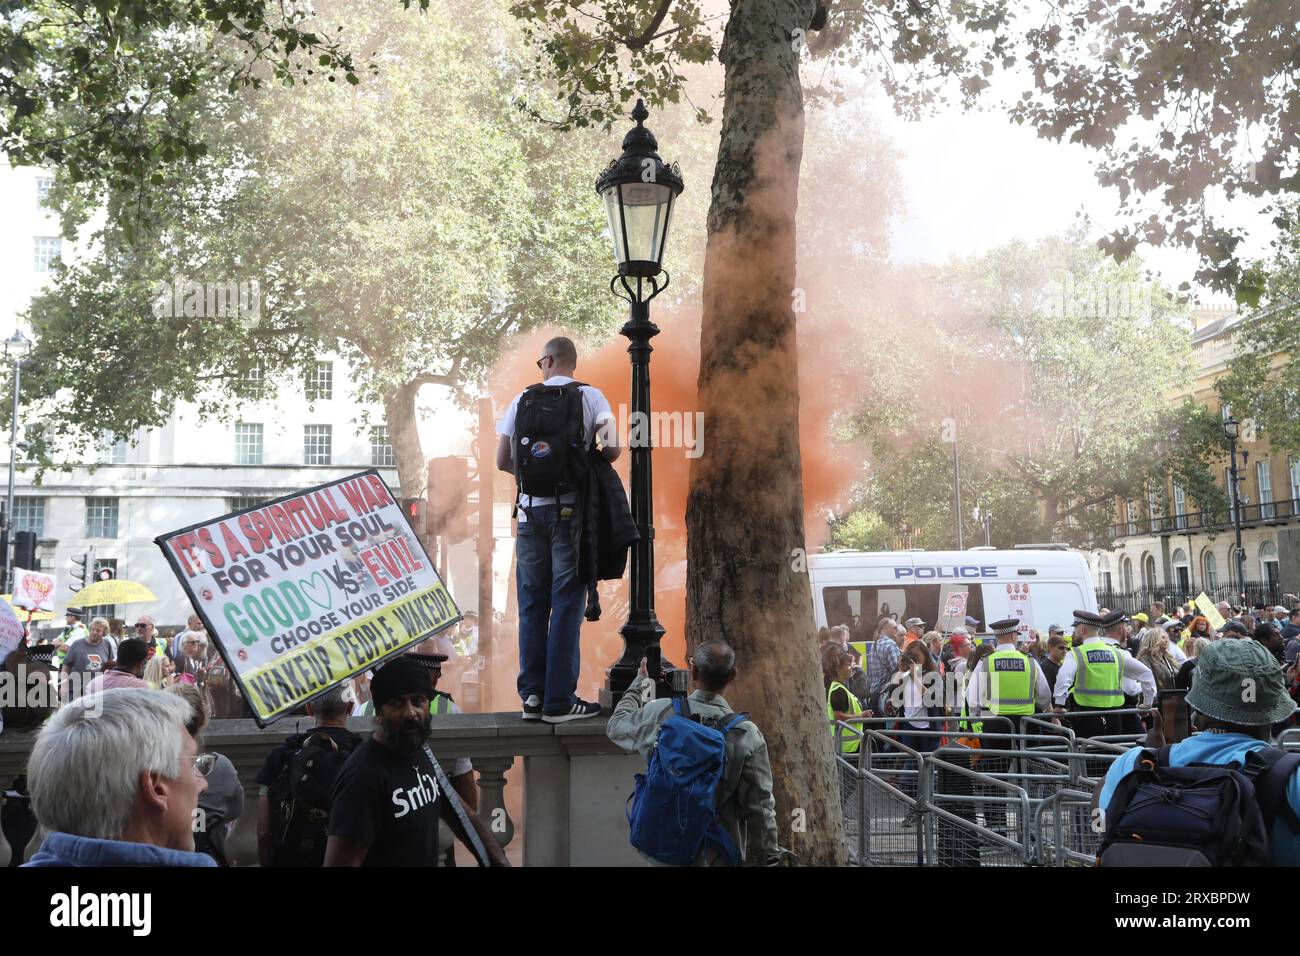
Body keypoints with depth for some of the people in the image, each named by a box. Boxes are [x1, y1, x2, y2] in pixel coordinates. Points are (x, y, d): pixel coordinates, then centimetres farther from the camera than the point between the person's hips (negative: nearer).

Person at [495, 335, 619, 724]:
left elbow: (502, 461, 7)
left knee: (532, 603, 10)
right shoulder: (589, 396, 1)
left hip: (531, 509, 3)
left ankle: (531, 694, 10)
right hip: (570, 509, -3)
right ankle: (559, 700, 0)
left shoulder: (523, 399, 8)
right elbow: (612, 448, -7)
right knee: (566, 603, 0)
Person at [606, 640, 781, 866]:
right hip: (719, 856, -2)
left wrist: (638, 684, 25)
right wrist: (767, 855, 2)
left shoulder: (660, 714, -13)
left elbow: (616, 726, 9)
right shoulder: (747, 737, -18)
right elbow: (760, 805, -12)